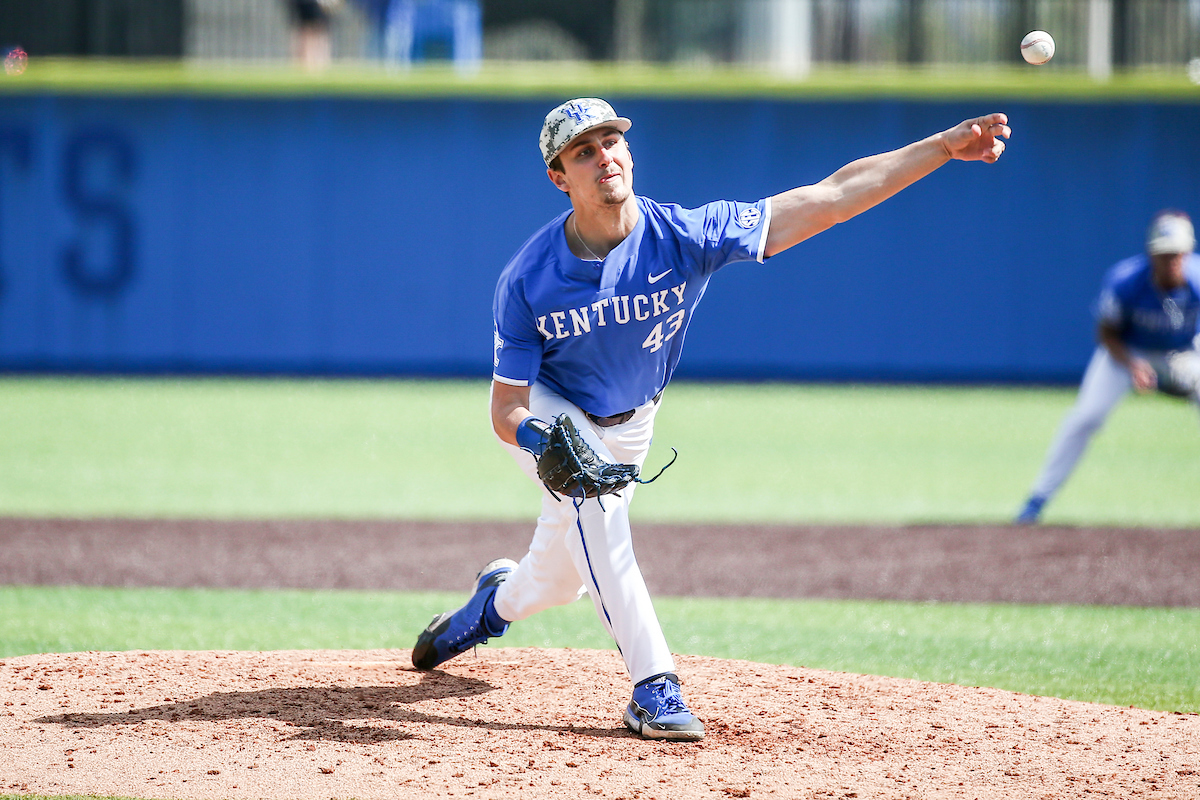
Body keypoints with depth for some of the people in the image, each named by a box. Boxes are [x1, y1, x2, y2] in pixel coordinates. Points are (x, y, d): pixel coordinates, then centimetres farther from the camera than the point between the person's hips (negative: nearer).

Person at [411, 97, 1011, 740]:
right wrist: (540, 441, -47)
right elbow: (507, 408, -22)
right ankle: (653, 688, -31)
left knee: (563, 578, 12)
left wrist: (944, 146, -39)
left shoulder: (684, 238, -28)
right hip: (546, 412, -3)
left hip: (628, 425, 3)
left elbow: (831, 199, -32)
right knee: (591, 496, -34)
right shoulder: (527, 282, -28)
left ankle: (498, 601, 51)